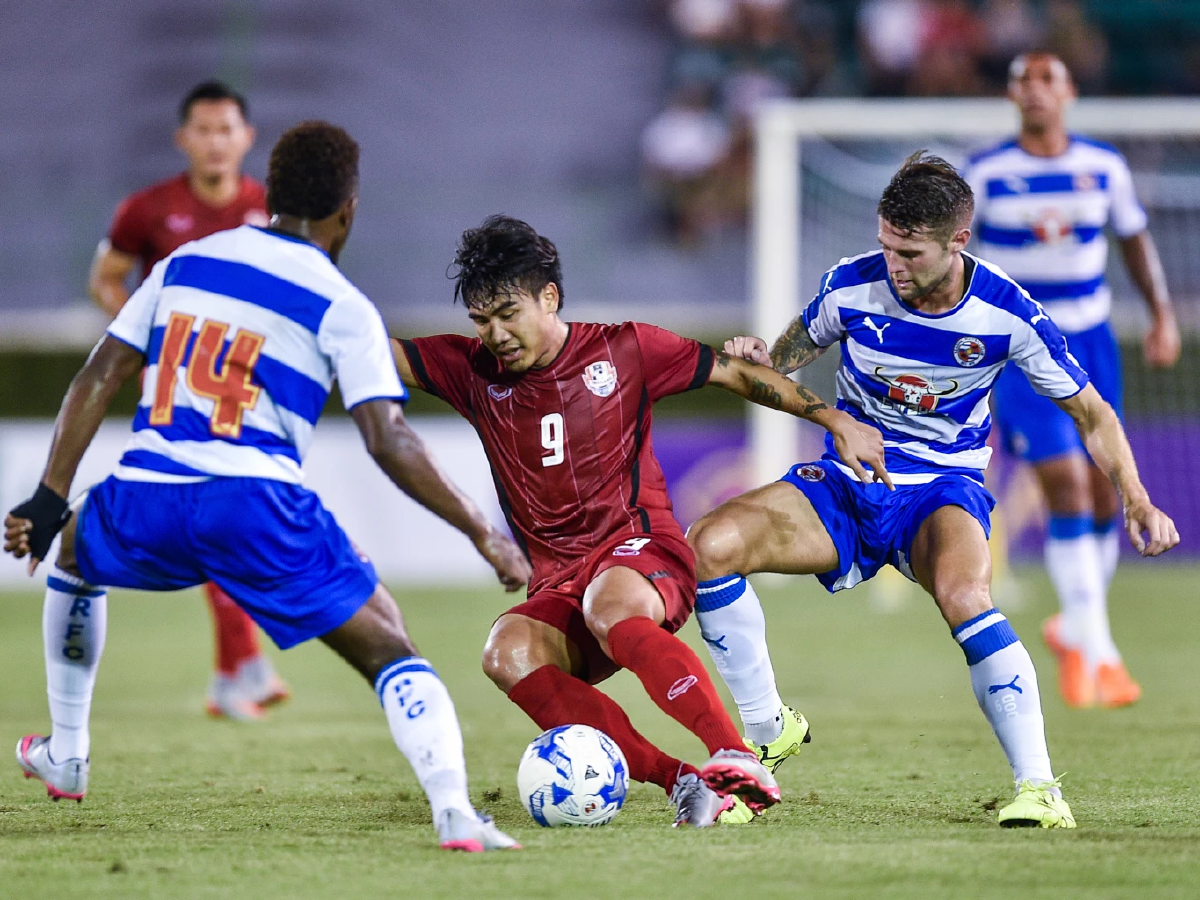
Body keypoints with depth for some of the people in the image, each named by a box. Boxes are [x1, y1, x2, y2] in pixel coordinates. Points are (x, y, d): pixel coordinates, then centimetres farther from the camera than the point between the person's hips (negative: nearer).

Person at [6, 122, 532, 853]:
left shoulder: (184, 264, 16)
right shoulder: (341, 306, 2)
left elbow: (99, 378, 13)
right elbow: (388, 442, -7)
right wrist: (484, 534, -2)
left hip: (145, 501, 4)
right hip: (256, 504, -4)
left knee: (72, 557, 38)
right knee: (390, 652, -1)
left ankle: (66, 758, 43)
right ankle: (455, 811, -24)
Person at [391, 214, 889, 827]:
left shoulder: (623, 350, 3)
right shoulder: (473, 371, 8)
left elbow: (733, 374, 10)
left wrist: (833, 420, 6)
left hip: (641, 553, -3)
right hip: (557, 586, 3)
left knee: (609, 606, -40)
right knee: (507, 652, -31)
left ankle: (736, 762, -47)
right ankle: (676, 780, -38)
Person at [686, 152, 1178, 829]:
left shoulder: (1008, 315, -13)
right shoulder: (852, 286, -11)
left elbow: (1092, 415, 0)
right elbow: (788, 358, 9)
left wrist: (1138, 504, -13)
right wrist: (757, 363, -16)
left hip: (943, 491, -3)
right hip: (846, 484, 3)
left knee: (963, 594, -38)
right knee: (709, 545, -23)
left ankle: (1040, 787, -30)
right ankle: (764, 730, -4)